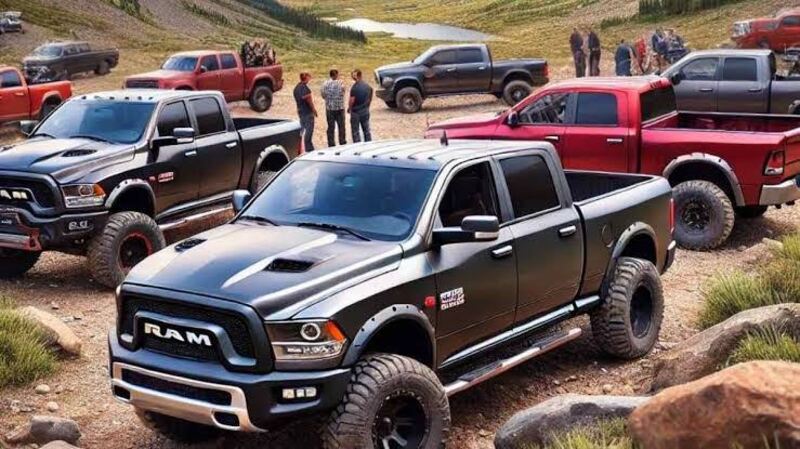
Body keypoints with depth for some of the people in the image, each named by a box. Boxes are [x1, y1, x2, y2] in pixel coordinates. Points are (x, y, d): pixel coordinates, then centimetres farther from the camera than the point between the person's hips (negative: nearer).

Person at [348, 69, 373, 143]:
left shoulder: (355, 87, -19)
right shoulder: (368, 86, -1)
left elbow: (352, 100, -18)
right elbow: (370, 99, 7)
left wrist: (349, 108, -1)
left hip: (355, 112, -5)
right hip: (365, 111, 5)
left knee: (355, 131, 4)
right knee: (366, 130, 15)